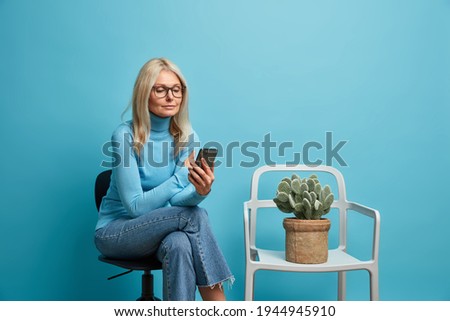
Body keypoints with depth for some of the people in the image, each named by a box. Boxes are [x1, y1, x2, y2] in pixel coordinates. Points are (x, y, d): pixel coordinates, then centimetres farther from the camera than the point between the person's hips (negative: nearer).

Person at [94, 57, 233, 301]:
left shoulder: (187, 137, -3)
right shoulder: (125, 135, -17)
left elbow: (177, 199, -12)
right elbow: (135, 207, -19)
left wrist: (200, 191, -34)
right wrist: (181, 175, -26)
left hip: (159, 229, 4)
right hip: (116, 231, -4)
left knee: (179, 245, -34)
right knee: (195, 215, -29)